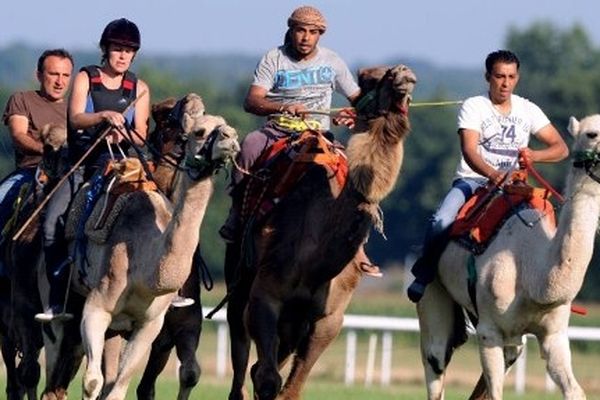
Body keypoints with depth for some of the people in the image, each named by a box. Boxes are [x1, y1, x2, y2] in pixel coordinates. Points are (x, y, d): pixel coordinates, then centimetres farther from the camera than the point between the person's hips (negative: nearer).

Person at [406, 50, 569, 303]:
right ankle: (424, 275, -7)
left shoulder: (528, 110, 10)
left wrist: (534, 156, -17)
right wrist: (492, 174, -37)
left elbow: (561, 149, 6)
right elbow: (469, 150, -17)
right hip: (472, 179, -3)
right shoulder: (473, 107, -1)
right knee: (441, 222, -30)